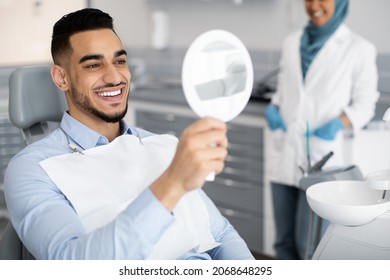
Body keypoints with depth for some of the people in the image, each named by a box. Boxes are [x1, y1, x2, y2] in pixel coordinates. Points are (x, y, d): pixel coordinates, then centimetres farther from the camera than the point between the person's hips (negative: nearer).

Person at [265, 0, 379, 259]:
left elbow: (365, 102, 1)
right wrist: (273, 108, -1)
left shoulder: (359, 48, -2)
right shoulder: (291, 42, 11)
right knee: (284, 242, 10)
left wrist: (340, 123, -17)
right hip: (284, 156, 5)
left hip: (321, 159, -4)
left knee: (308, 245, -5)